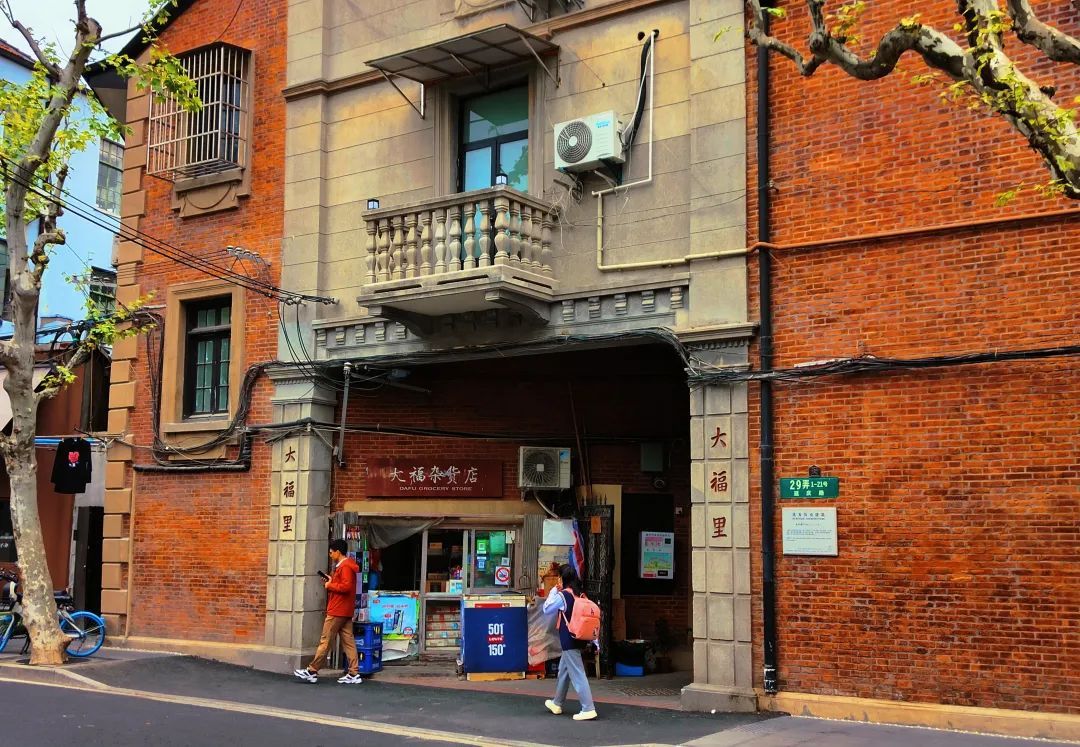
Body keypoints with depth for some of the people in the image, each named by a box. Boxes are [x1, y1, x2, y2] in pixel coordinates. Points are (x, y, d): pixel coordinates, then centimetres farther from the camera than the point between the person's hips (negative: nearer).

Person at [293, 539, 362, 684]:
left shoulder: (345, 566, -15)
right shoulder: (346, 565, 17)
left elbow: (346, 586, -25)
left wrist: (330, 585, -13)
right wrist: (332, 581, 10)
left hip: (337, 611, -10)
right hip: (346, 611, 10)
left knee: (325, 641, -3)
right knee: (348, 641, 5)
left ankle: (312, 671, 3)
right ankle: (354, 674, 3)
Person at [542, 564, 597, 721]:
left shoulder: (562, 595, -15)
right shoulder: (580, 594, 6)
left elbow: (547, 609, -3)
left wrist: (553, 591, 5)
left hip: (568, 640, -8)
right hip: (578, 638, 8)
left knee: (577, 674, -8)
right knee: (563, 670, 21)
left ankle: (588, 709, -12)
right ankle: (557, 703, 34)